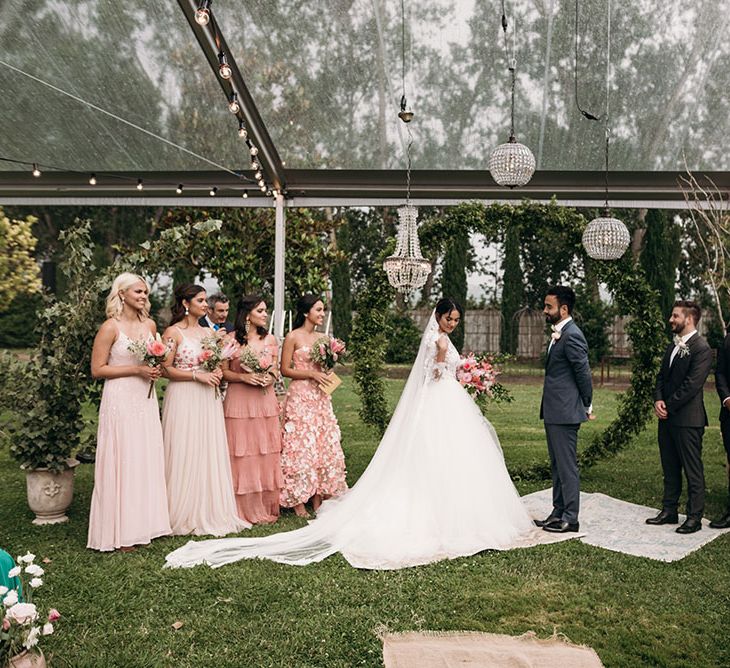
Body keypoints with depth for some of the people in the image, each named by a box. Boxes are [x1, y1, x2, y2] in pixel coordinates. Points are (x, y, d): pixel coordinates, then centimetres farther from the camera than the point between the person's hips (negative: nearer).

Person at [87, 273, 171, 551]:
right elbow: (97, 369, -10)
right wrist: (136, 370, -15)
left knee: (147, 461, 8)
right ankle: (120, 531, 8)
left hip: (146, 400, 6)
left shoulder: (150, 325, 10)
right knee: (121, 463, -2)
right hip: (120, 401, -6)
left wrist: (155, 370, 2)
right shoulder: (111, 327, -8)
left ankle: (144, 522, 20)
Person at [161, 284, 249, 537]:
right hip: (183, 399, -6)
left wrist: (217, 373, -1)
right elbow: (166, 369, -9)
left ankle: (210, 512, 18)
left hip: (208, 399, 6)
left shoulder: (209, 332, 12)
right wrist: (197, 375, -15)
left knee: (210, 453, 7)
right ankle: (186, 515, 11)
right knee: (186, 455, -1)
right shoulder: (173, 332, -5)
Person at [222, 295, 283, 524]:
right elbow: (223, 372, -1)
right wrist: (243, 377, -16)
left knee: (267, 454, 7)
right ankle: (245, 510, 10)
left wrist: (271, 377, -6)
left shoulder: (270, 339, 9)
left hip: (265, 401, 4)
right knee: (242, 455, -1)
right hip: (239, 402, -4)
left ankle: (267, 507, 18)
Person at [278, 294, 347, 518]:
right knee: (301, 446, -5)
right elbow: (285, 370, -8)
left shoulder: (322, 338, 13)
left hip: (320, 397, 7)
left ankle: (318, 499, 14)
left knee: (324, 444, 5)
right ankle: (298, 501, 4)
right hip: (300, 396, -7)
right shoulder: (293, 337, -6)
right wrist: (312, 374, -15)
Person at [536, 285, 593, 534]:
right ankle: (558, 512, 26)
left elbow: (584, 374, -14)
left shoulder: (572, 336, -17)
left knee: (567, 466, -1)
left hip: (565, 411, -10)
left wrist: (587, 406, -4)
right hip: (554, 411, 10)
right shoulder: (559, 334, 14)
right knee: (557, 465, 16)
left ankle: (570, 518, 8)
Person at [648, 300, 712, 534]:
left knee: (693, 470, 1)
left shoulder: (701, 348, -12)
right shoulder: (672, 347, 15)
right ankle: (669, 510, 25)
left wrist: (669, 407, -14)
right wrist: (658, 400, -3)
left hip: (687, 419, -9)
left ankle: (694, 517, 9)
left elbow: (692, 384, -18)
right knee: (670, 468, 15)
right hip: (667, 418, 9)